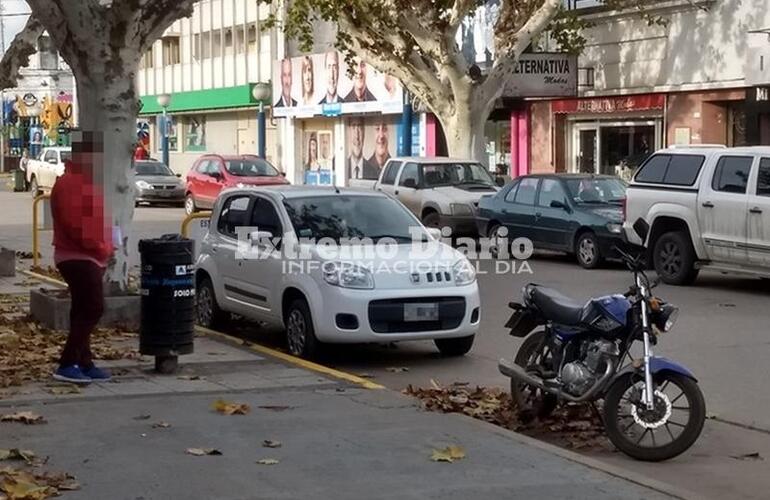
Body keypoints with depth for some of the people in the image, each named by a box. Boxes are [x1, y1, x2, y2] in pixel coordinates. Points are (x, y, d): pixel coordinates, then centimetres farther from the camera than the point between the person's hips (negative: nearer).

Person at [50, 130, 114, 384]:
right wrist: (101, 249, -17)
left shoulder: (87, 181, 16)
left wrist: (105, 248, 9)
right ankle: (67, 364, -14)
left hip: (90, 257, 10)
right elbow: (74, 224, -23)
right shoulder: (68, 184, -16)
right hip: (77, 257, -10)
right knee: (93, 308, -15)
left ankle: (84, 363, 15)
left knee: (84, 311, 11)